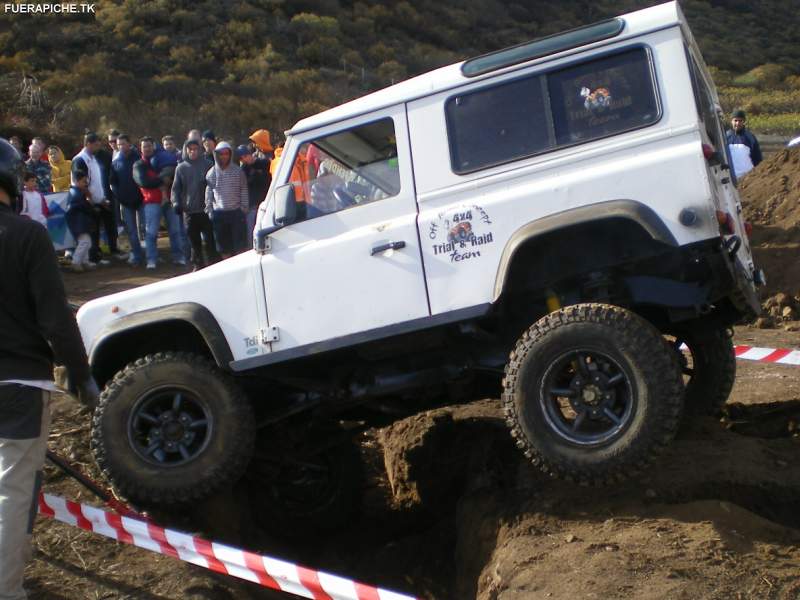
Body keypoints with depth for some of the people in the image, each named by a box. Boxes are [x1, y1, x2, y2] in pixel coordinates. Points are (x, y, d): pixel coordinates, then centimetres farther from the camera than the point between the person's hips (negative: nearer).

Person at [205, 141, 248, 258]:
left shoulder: (238, 171, 1)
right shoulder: (211, 173, 5)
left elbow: (244, 191, 3)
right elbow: (208, 192, 8)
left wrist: (244, 207, -3)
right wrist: (209, 209, 3)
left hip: (236, 212, -2)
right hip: (218, 213, 2)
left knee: (239, 244, 0)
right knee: (223, 244, 9)